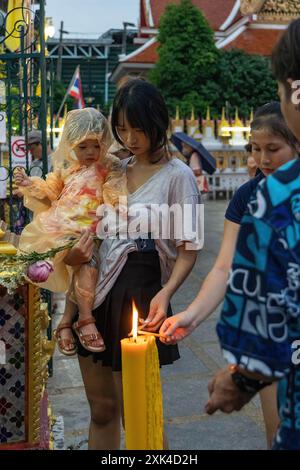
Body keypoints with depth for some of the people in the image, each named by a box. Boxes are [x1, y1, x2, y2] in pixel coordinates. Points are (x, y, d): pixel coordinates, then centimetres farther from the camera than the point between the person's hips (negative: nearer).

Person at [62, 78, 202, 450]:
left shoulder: (177, 175, -7)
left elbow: (188, 249, -9)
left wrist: (165, 293, -25)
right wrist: (76, 252, -2)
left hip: (141, 295, -6)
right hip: (99, 293, 6)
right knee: (101, 409, 15)